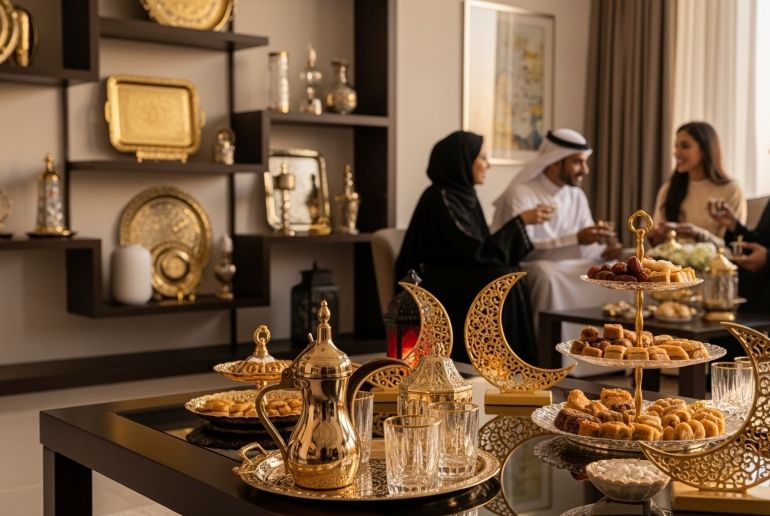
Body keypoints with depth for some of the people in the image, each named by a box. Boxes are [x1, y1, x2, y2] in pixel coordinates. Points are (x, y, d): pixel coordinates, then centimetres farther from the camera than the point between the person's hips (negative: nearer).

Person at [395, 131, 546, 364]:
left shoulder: (465, 194, 10)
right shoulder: (440, 199, -17)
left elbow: (475, 248, 10)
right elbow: (476, 251, -20)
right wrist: (520, 221, -15)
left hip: (459, 276, 8)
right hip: (434, 286, -8)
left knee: (514, 281, -18)